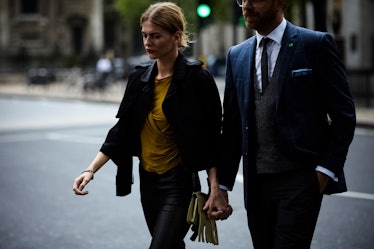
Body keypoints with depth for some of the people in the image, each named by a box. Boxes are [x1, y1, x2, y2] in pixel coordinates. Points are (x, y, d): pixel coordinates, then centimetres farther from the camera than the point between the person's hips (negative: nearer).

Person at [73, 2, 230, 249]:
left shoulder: (197, 79, -10)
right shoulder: (139, 79, 4)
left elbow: (212, 139, -9)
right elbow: (121, 131, 6)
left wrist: (216, 189, -13)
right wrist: (91, 170, -4)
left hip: (181, 183, -6)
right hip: (148, 181, 6)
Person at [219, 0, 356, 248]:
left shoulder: (316, 44, -3)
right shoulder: (237, 55, 11)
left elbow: (344, 114, -3)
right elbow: (232, 125, 12)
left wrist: (328, 169, -11)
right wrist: (223, 183, 9)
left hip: (300, 179, -5)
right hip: (256, 182, 5)